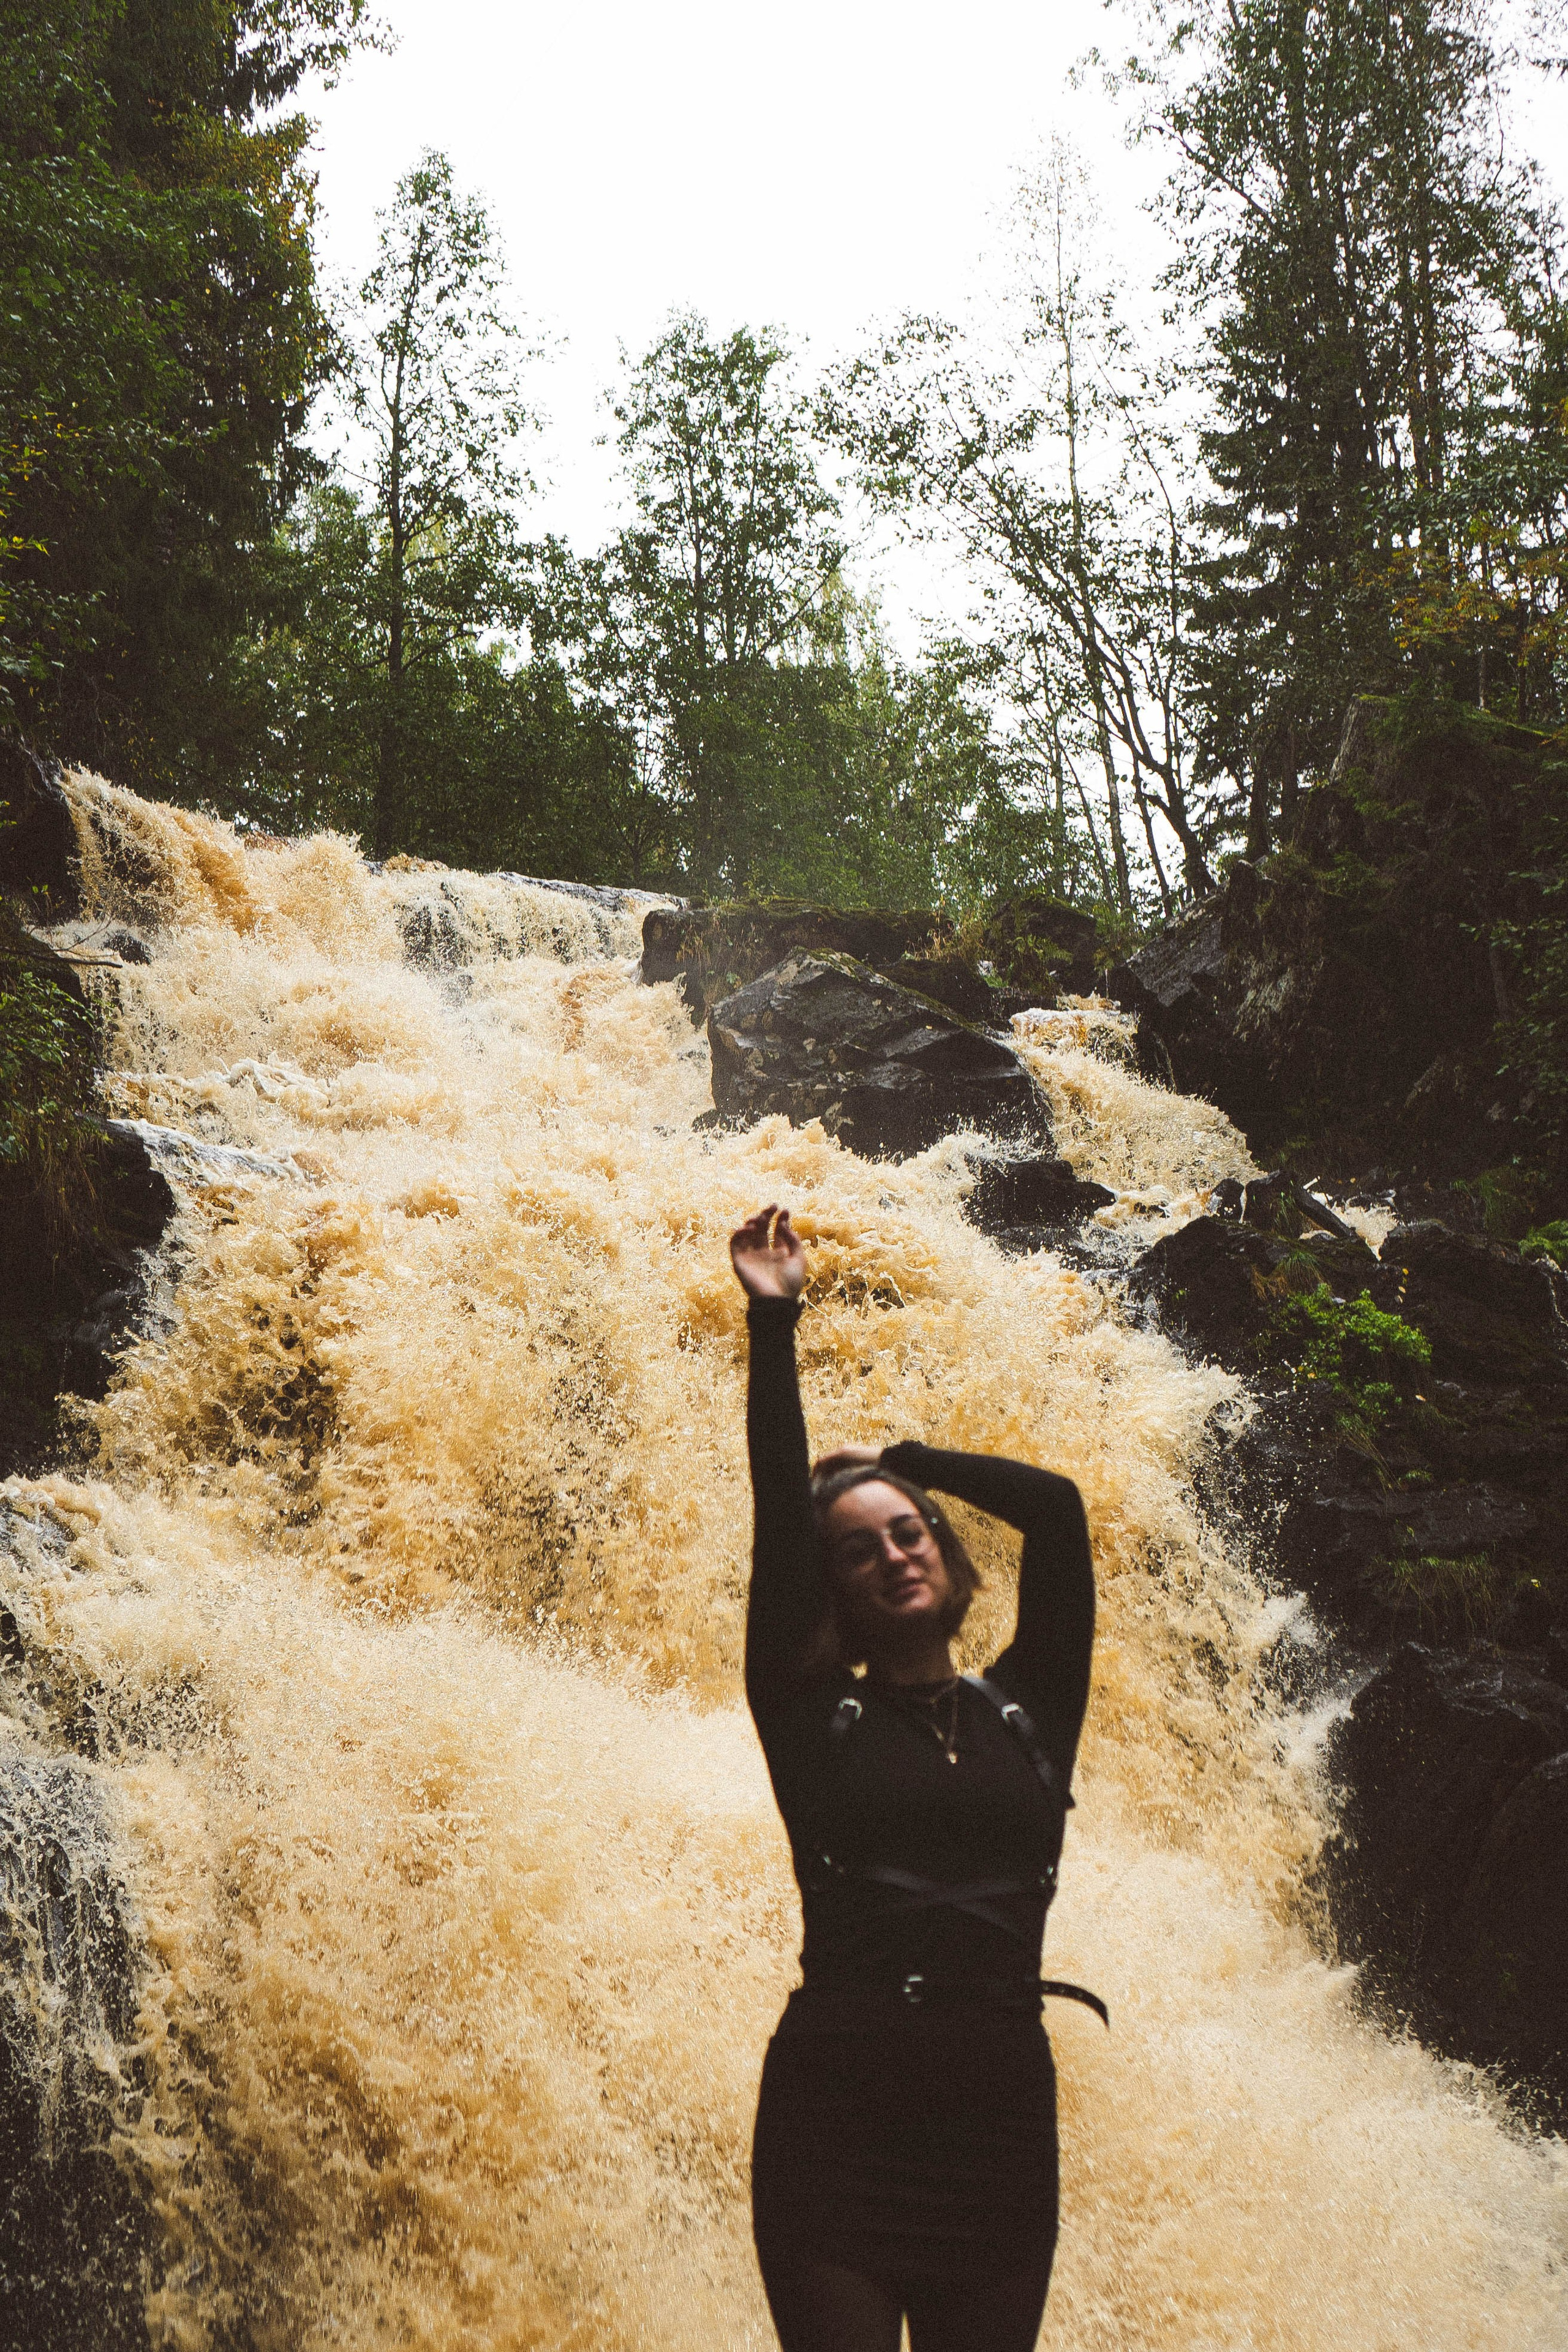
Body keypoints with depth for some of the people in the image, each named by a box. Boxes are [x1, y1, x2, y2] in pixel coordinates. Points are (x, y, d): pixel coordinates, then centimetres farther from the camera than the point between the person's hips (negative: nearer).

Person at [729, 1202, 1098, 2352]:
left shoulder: (1028, 1712, 12)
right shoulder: (813, 1721, 7)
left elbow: (1056, 1506, 7)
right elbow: (779, 1523, 2)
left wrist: (900, 1457, 18)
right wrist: (775, 1327, 4)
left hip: (1000, 2118, 2)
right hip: (835, 2115, -2)